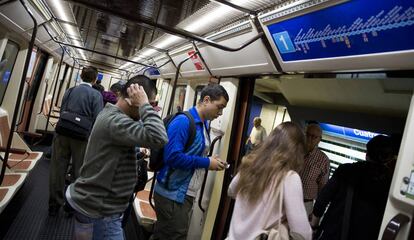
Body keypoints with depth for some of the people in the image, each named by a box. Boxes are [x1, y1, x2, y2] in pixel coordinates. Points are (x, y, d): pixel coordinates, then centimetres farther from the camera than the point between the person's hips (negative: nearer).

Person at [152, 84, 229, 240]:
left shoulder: (203, 124, 9)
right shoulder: (183, 121, -19)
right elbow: (173, 157, -28)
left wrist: (211, 161, -1)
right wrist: (207, 163, -20)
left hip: (187, 194, 9)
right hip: (173, 194, -8)